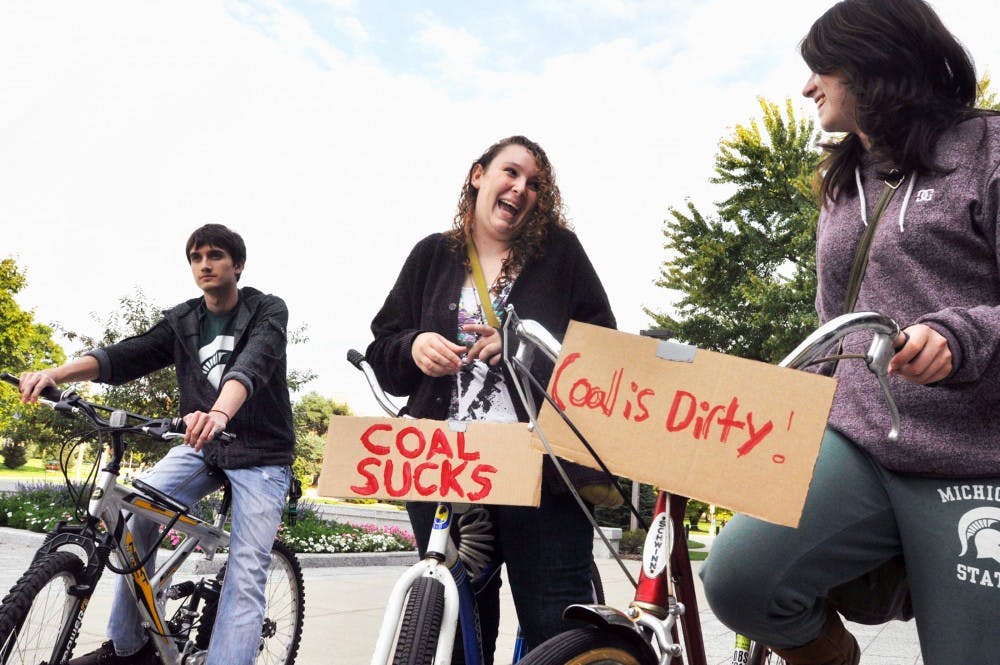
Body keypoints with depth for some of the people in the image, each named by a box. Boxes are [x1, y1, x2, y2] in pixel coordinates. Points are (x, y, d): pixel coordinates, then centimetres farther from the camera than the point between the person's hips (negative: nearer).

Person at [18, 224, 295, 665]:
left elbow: (254, 362, -29)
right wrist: (54, 373, -26)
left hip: (260, 454, -3)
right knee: (137, 510, -21)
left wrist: (220, 412, -50)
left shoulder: (268, 312, -8)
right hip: (200, 446, 4)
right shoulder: (182, 322, 6)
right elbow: (125, 356, -7)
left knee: (246, 573, -13)